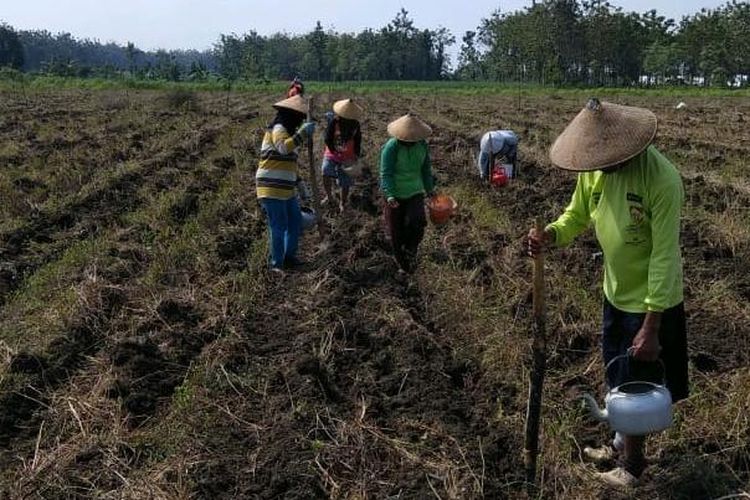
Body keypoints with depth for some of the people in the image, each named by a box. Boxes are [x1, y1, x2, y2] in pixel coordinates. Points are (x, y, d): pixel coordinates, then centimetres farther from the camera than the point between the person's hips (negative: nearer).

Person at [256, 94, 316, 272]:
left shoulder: (286, 131, 21)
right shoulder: (278, 129, -10)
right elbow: (284, 148, -32)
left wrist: (299, 181, 27)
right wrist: (303, 133, -30)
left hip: (286, 190, 10)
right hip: (272, 189, -10)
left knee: (295, 222, 12)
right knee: (279, 227, -6)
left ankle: (289, 257, 24)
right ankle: (276, 264, 2)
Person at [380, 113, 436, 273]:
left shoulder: (422, 145, -4)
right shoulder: (391, 147, -18)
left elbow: (426, 168, 12)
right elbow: (386, 174, -21)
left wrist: (429, 188, 21)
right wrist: (390, 195, -34)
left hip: (415, 192, 2)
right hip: (395, 195, -2)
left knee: (417, 221, -23)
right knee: (396, 231, 6)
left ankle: (410, 250, 4)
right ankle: (403, 263, 28)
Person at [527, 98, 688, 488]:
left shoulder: (661, 179, -30)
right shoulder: (595, 170, -9)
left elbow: (665, 257, -27)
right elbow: (576, 216, 6)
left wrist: (651, 327, -25)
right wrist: (550, 236, -18)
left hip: (651, 302, -7)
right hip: (615, 293, 7)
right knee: (617, 378, 24)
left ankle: (632, 462, 33)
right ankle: (621, 443, 47)